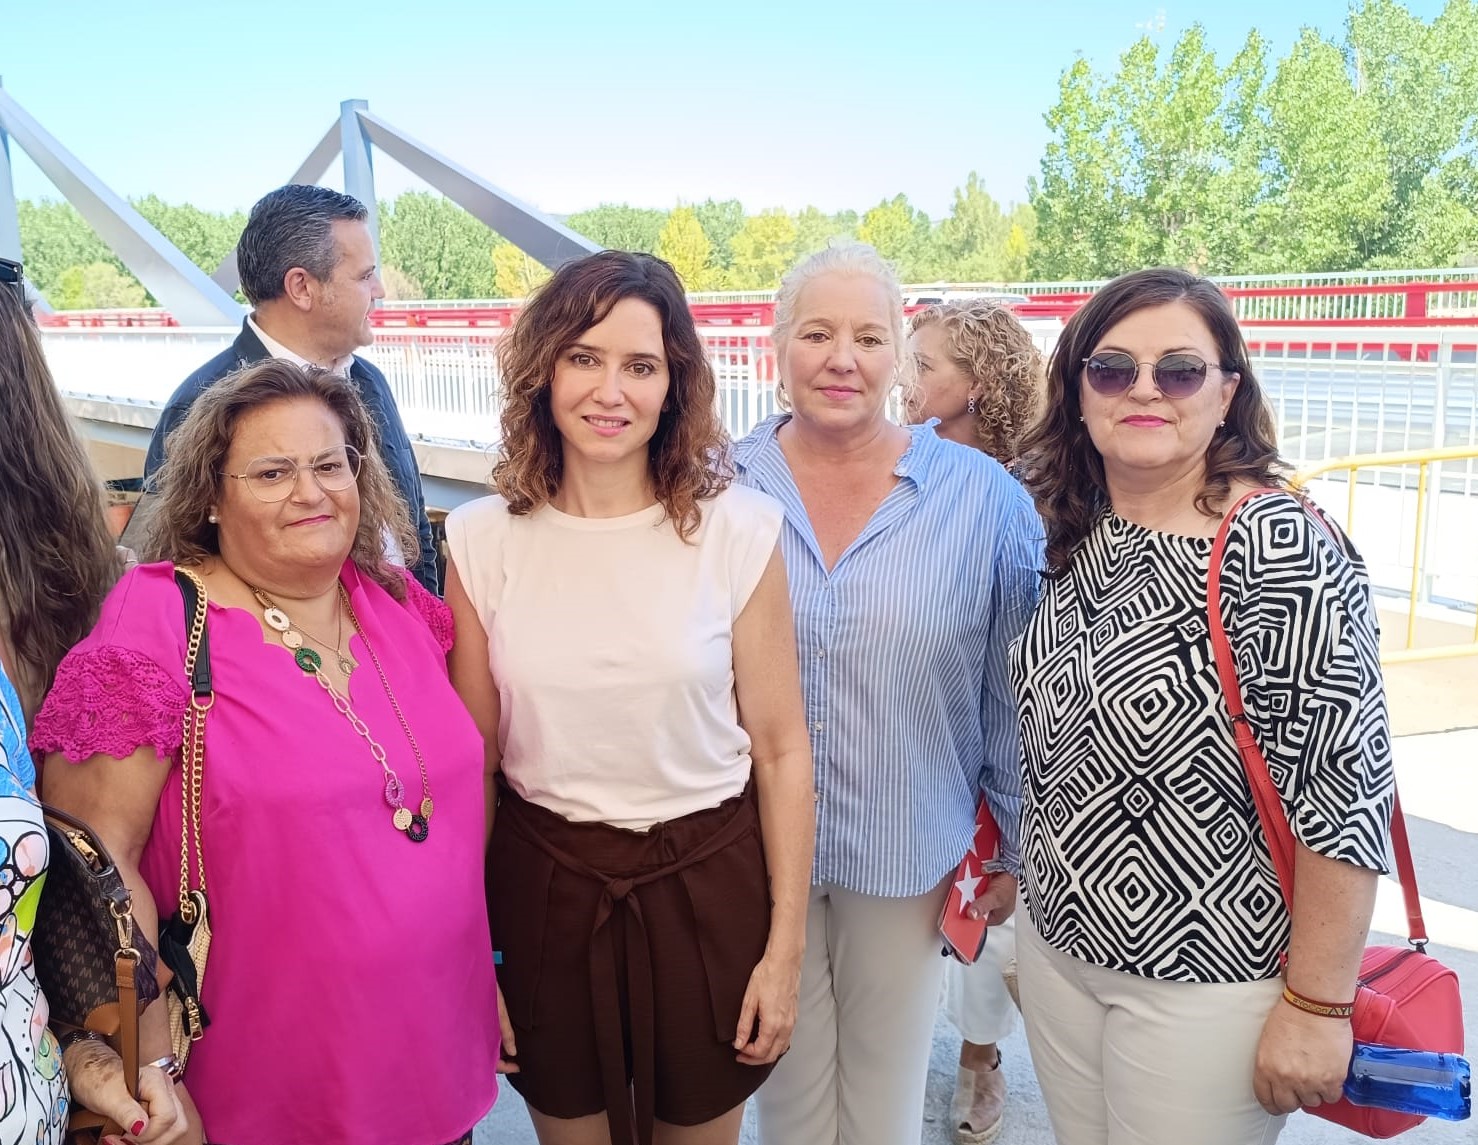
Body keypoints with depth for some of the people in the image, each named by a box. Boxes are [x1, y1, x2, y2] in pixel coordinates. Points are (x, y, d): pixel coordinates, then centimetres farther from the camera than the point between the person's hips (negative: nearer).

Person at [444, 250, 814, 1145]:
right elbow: (471, 761, 1)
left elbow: (781, 750, -5)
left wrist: (786, 948, -3)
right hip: (543, 889, 2)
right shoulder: (484, 539, -6)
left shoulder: (738, 531, -11)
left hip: (706, 888, -1)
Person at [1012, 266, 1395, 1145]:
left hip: (1205, 980, -6)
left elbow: (1342, 792, -19)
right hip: (1058, 945, 6)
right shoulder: (1076, 538, 2)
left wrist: (1317, 1007, -17)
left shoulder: (1282, 550, -19)